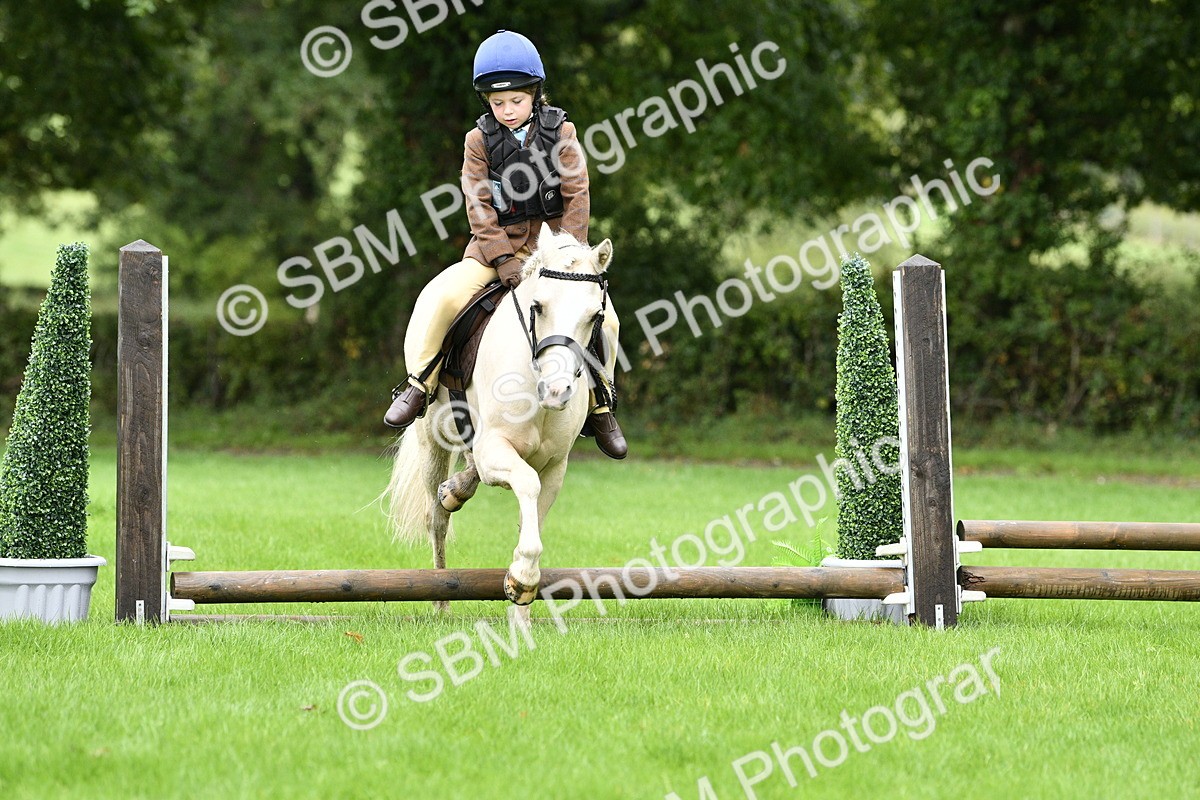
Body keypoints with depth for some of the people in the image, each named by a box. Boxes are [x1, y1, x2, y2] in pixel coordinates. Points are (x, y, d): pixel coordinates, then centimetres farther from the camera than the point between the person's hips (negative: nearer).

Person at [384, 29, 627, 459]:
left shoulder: (561, 132, 0)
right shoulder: (480, 140, -1)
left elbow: (576, 196, -4)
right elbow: (478, 205, -8)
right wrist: (504, 261, -19)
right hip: (496, 245, 0)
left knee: (602, 317, -17)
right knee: (439, 298, -24)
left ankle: (598, 407, 2)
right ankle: (419, 386, -9)